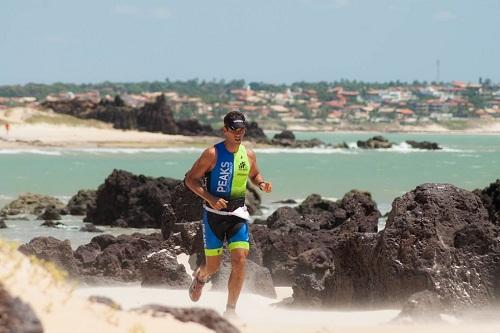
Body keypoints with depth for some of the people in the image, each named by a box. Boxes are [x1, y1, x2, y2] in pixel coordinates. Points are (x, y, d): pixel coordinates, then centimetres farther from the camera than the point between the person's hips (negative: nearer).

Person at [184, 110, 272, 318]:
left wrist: (262, 184, -1)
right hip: (214, 214, -3)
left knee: (239, 260, -14)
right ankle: (200, 277, 45)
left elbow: (254, 175, 22)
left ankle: (230, 310, -4)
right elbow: (190, 179, -8)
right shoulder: (212, 154, -11)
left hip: (238, 214, 3)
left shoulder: (248, 155, 2)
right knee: (213, 265, 6)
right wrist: (210, 198, -21)